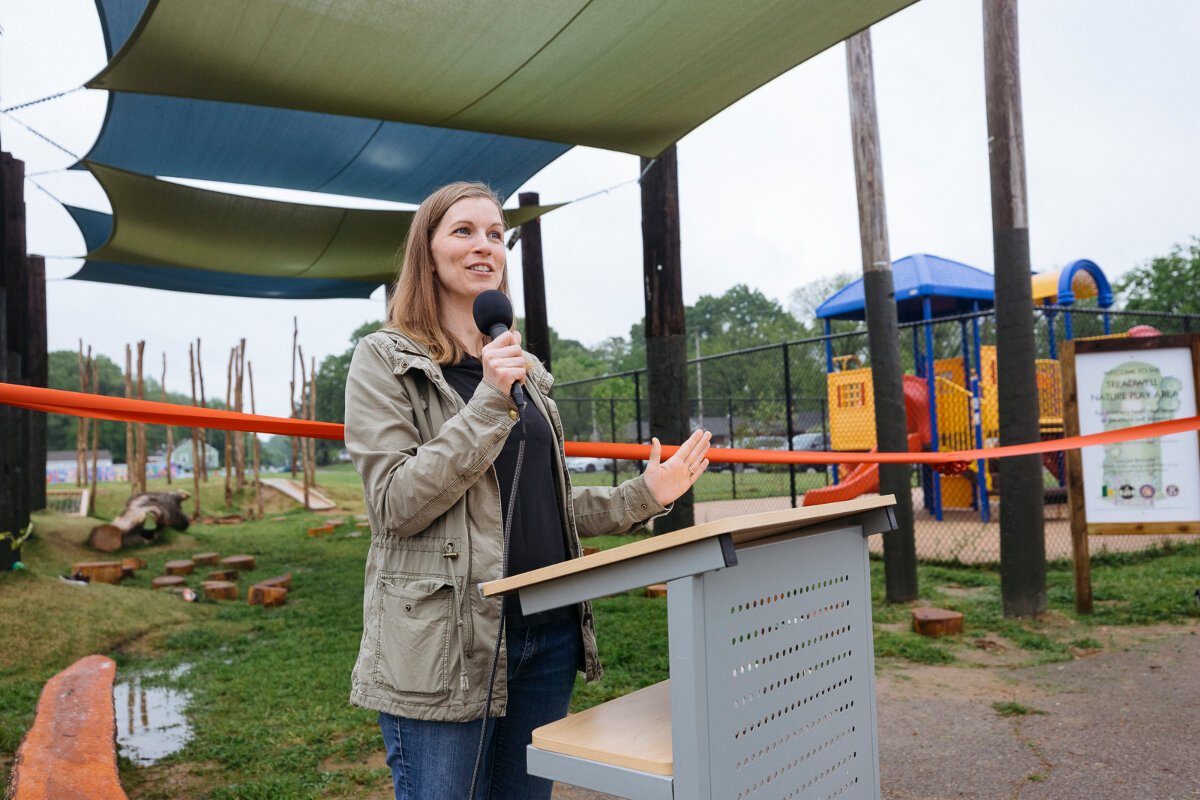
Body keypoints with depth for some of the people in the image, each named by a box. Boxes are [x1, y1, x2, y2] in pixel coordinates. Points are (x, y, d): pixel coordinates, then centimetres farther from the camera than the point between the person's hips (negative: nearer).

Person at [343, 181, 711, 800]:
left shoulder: (524, 368, 14)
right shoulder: (385, 360, -3)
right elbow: (397, 504, -14)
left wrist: (642, 498, 4)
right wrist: (490, 400, -19)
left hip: (548, 634, 6)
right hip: (443, 644, -6)